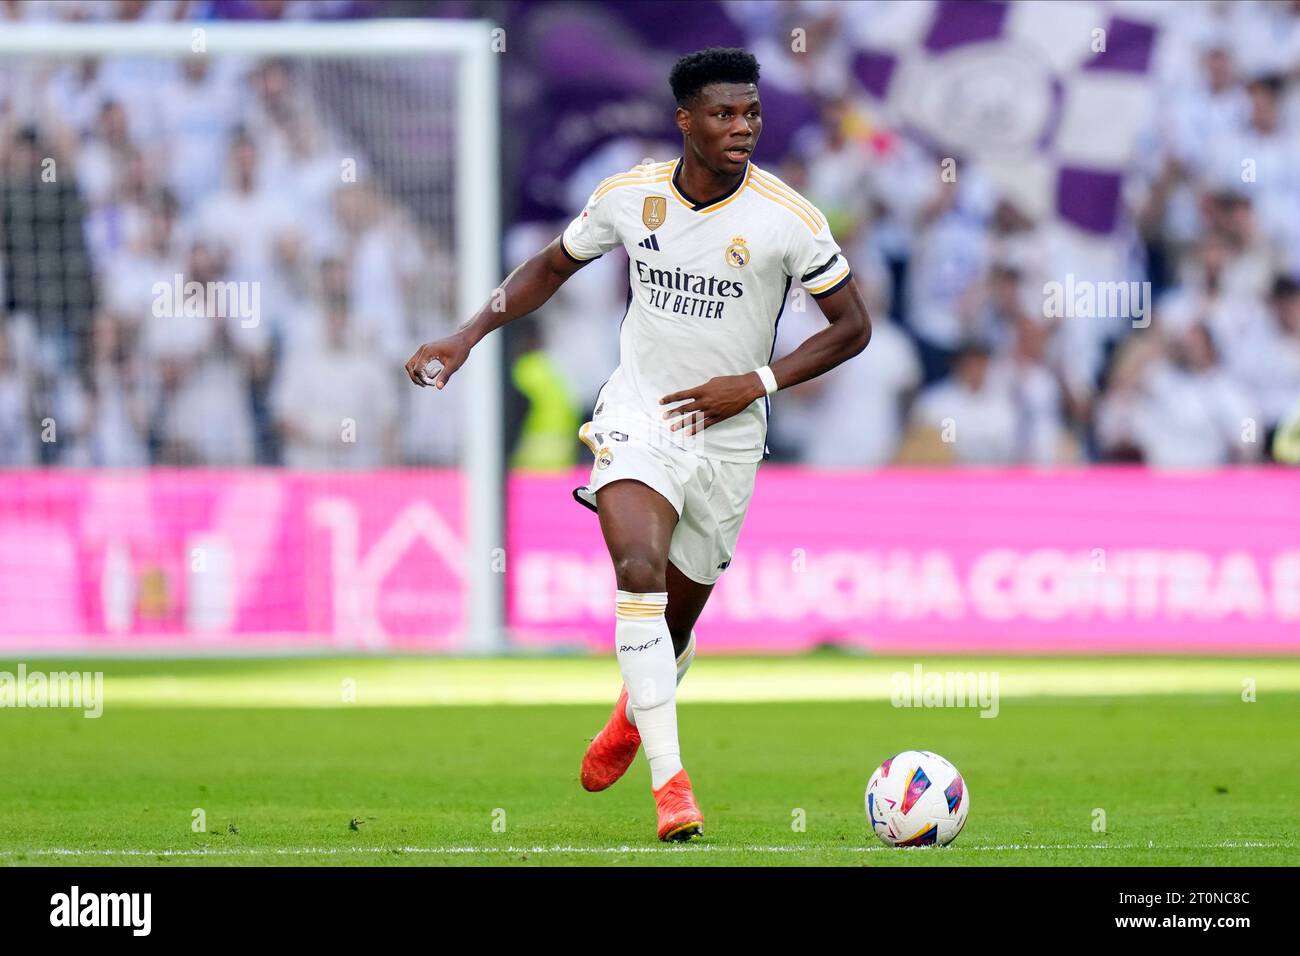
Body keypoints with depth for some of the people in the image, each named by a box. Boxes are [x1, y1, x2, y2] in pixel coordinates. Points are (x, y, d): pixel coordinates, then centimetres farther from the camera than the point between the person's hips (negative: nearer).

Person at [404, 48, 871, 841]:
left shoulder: (788, 218, -11)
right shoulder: (629, 197, -4)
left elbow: (852, 326, -3)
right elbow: (554, 267, 15)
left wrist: (757, 382, -14)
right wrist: (468, 338, 7)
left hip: (726, 439, 0)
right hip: (637, 415, 0)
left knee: (673, 626, 10)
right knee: (641, 570, -26)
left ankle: (636, 712, 48)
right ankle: (671, 780, -28)